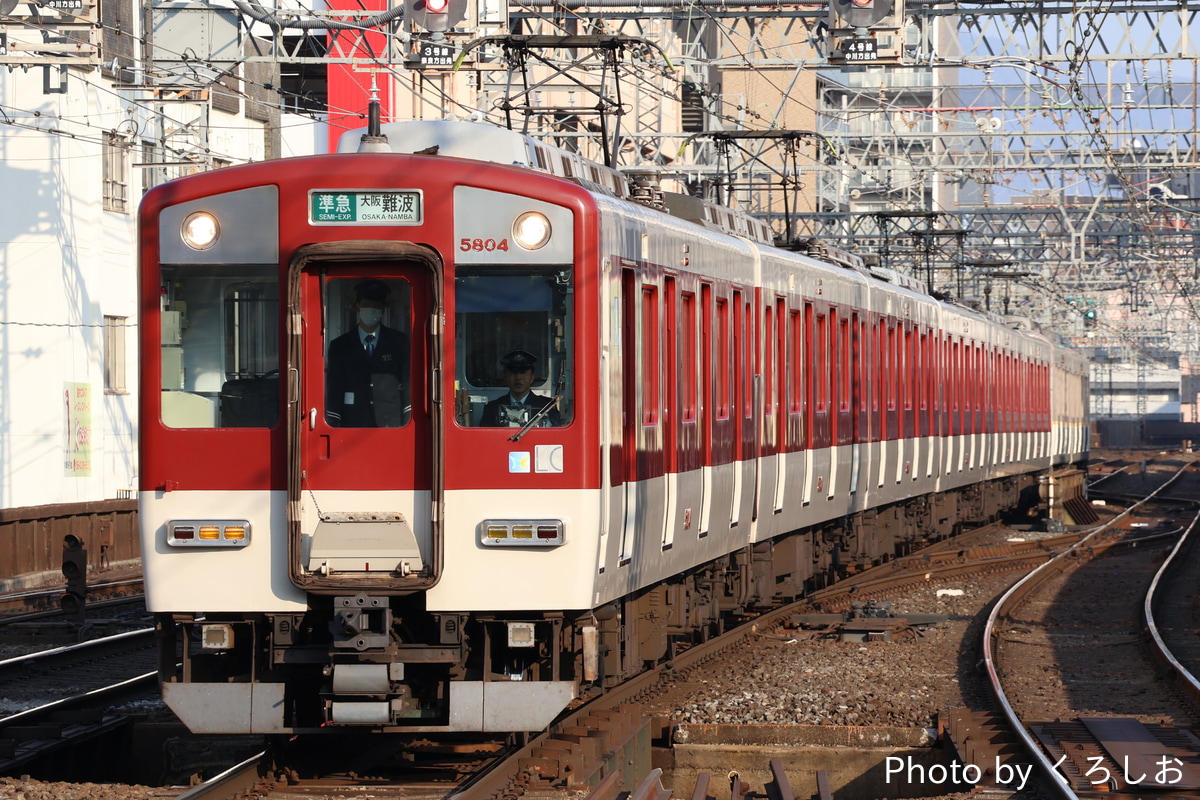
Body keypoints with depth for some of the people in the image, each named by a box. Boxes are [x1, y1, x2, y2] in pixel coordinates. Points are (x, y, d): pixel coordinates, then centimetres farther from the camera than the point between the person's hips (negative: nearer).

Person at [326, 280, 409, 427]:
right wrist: (333, 425, -2)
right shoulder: (339, 346, 10)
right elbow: (334, 391, 7)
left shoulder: (398, 342, 11)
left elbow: (407, 383, 8)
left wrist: (408, 420, -2)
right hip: (352, 423, 0)